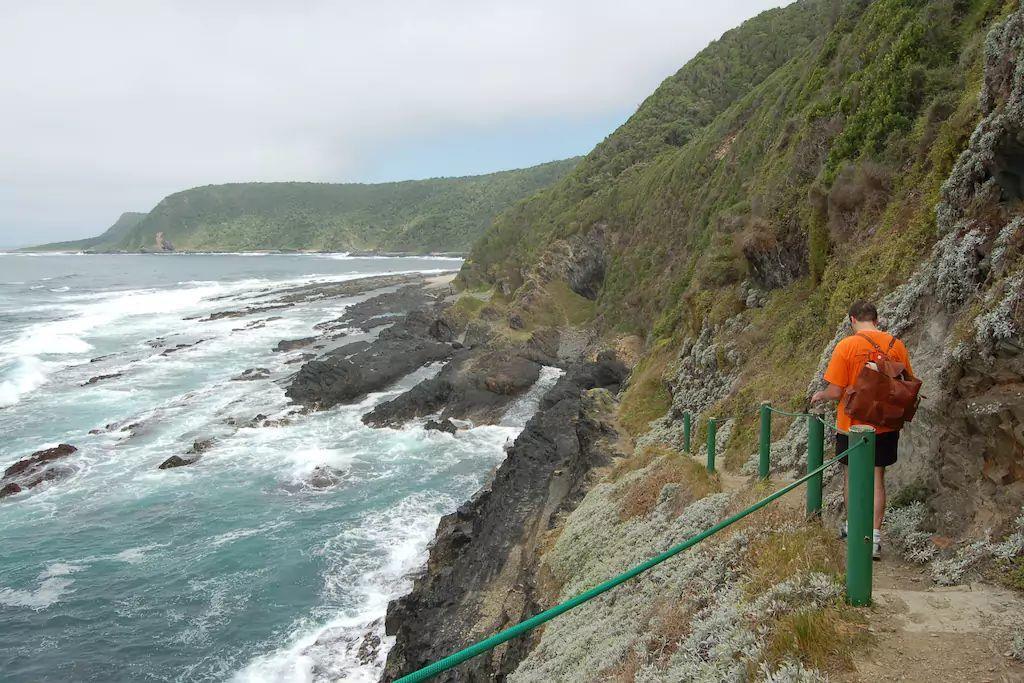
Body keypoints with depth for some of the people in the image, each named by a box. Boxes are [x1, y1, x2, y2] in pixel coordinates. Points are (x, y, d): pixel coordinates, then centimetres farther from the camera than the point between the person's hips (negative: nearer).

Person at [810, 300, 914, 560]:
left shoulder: (846, 346, -14)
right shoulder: (896, 345, -3)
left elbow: (835, 391, -15)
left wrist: (819, 396, 6)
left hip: (852, 424, -3)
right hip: (885, 425, 3)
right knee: (877, 479, 9)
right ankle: (874, 536, 4)